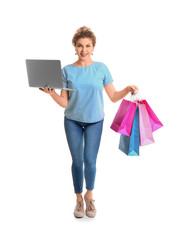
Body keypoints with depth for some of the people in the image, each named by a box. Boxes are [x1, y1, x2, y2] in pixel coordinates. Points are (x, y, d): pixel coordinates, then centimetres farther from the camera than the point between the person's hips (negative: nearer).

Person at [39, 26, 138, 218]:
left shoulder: (101, 68, -4)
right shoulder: (67, 70, -3)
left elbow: (113, 97, -1)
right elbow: (65, 103, -3)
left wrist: (127, 90, -19)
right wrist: (52, 93, -20)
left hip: (95, 121, -1)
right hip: (73, 121, 1)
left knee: (90, 161, -1)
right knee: (77, 161, 7)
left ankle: (89, 196, 25)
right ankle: (79, 199, 25)